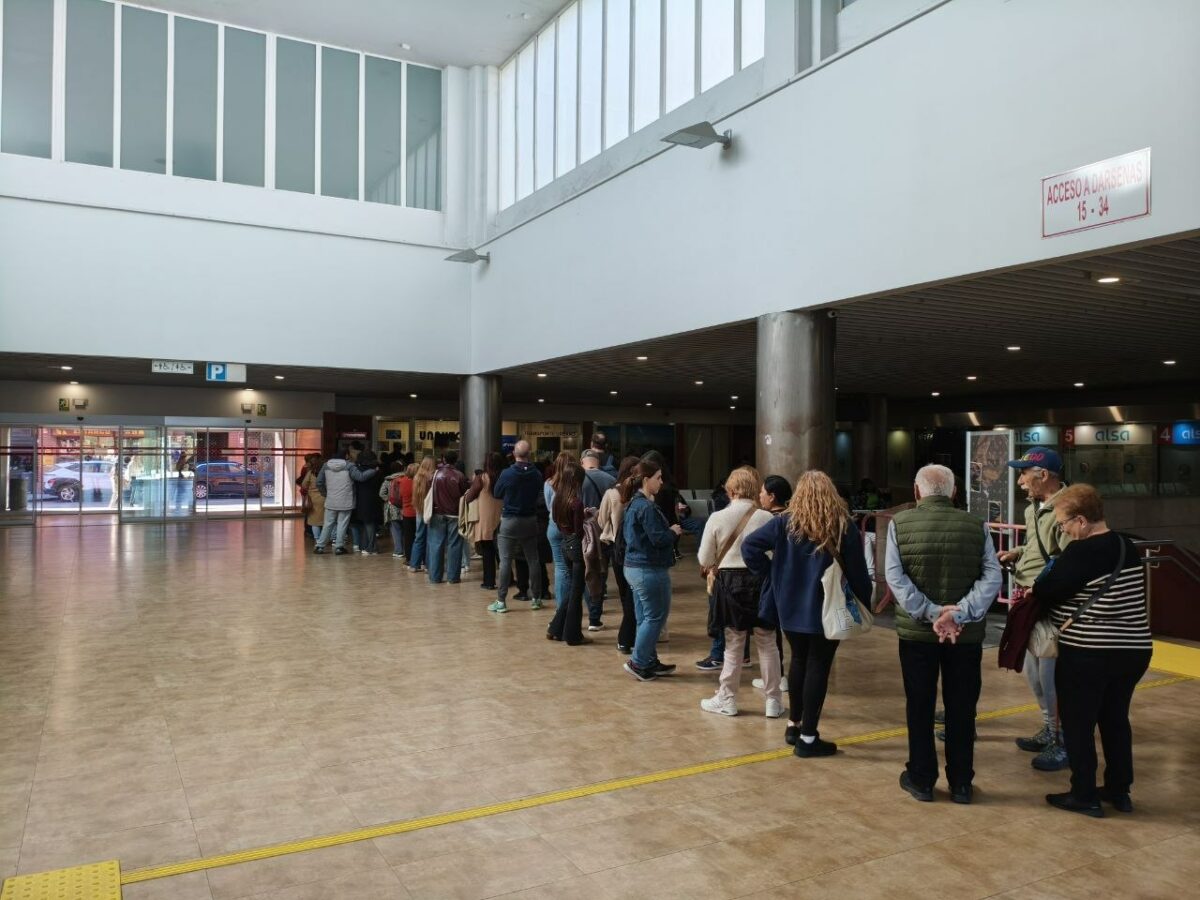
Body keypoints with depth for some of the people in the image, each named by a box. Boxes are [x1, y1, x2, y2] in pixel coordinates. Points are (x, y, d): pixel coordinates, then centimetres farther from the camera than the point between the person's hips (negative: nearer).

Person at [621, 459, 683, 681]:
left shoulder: (633, 504, 11)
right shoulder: (647, 507, -19)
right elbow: (659, 538, -23)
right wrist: (673, 531, -3)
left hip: (633, 567, 10)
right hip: (650, 570, -10)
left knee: (645, 618, 15)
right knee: (656, 616, 1)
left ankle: (650, 662, 23)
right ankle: (638, 662, 3)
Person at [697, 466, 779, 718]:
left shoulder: (717, 518, -8)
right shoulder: (766, 518, -8)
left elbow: (704, 560, -2)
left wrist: (715, 565, 19)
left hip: (730, 583, 0)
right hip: (761, 582, 0)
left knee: (733, 645, 12)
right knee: (767, 645, 11)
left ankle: (726, 699, 21)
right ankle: (774, 701, 19)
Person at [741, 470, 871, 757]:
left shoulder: (786, 522, -3)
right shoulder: (844, 526, -5)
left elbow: (749, 546, -10)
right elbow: (857, 571, -4)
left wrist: (770, 574, 0)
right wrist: (865, 603, 7)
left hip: (791, 605, 3)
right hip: (828, 609, -2)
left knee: (799, 661, 19)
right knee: (818, 667, 3)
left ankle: (794, 725, 29)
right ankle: (808, 737, 8)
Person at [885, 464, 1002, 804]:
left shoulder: (900, 523, -4)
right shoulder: (977, 525, 0)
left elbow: (895, 577, -13)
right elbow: (992, 577, -9)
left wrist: (930, 613, -15)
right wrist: (959, 614, -17)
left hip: (916, 631, -1)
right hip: (967, 633, 1)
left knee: (919, 707, 11)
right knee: (961, 709, 11)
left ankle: (921, 779, 20)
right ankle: (961, 783, 20)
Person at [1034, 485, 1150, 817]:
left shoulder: (1081, 551, -19)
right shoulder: (1127, 547, 7)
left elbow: (1050, 590, -15)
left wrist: (1029, 595, 7)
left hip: (1088, 653, -8)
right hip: (1133, 649, 8)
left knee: (1077, 725, 6)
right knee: (1116, 720, 20)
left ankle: (1085, 796, 14)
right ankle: (1119, 791, 30)